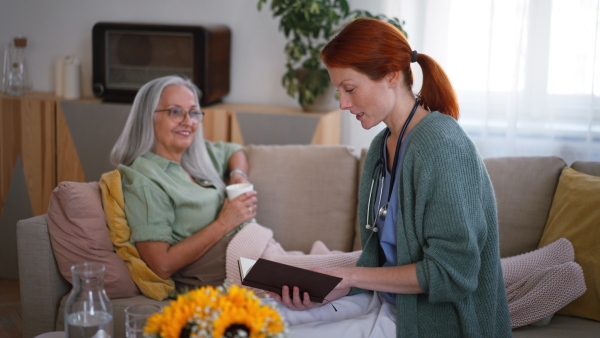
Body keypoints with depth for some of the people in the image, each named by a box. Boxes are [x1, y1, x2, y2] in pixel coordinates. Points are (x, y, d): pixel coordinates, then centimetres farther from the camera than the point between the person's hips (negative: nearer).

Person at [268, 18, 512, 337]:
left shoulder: (441, 146, -18)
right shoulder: (381, 146, 7)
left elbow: (450, 271, -21)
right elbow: (379, 255, 9)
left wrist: (351, 275, -17)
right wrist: (332, 288, -8)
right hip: (393, 311, 7)